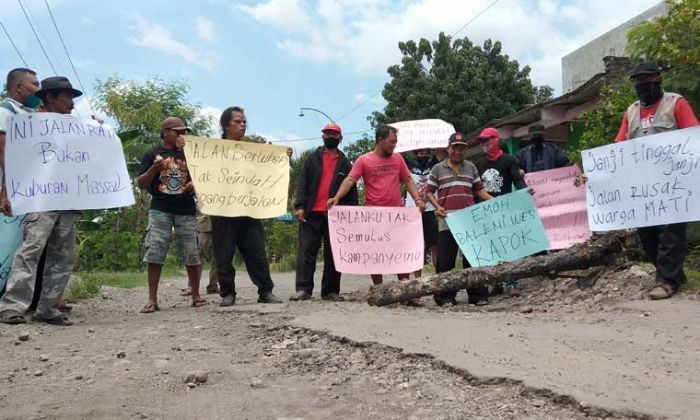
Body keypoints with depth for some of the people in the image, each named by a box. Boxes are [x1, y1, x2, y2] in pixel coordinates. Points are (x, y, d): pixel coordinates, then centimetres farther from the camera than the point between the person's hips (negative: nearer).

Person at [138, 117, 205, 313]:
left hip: (186, 210, 2)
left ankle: (196, 296, 14)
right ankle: (152, 300, 2)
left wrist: (196, 185, -6)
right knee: (154, 254, -5)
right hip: (160, 210, -1)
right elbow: (141, 183, 3)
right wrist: (154, 169, -13)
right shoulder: (152, 154, 7)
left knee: (192, 254, 2)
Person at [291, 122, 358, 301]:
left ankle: (330, 290, 10)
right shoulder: (313, 158, 11)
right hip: (312, 213, -1)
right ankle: (303, 289, -2)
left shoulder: (345, 163, 14)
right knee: (306, 251, -4)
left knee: (333, 254, 3)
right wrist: (300, 206, -8)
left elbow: (351, 189, 11)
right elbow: (303, 183, 4)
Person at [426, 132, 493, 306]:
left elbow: (479, 190, 17)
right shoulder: (438, 169, 9)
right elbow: (429, 191, 10)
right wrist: (437, 207, -7)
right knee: (445, 259, 0)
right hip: (447, 221, -1)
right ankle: (445, 296, 9)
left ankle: (478, 295, 12)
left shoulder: (471, 167, 16)